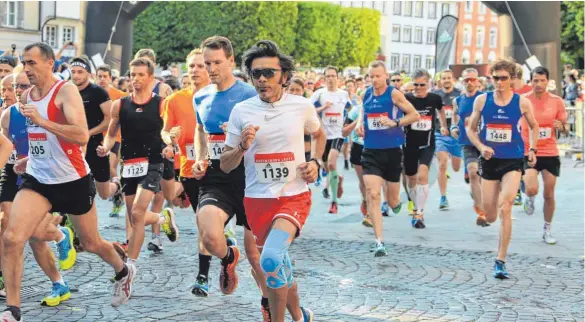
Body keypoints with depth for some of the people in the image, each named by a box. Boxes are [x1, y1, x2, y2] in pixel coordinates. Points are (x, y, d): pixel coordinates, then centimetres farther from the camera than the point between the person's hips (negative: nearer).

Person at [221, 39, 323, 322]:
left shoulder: (302, 106, -4)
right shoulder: (241, 111, -4)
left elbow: (319, 134, 19)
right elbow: (225, 165, 1)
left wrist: (316, 162, 1)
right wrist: (242, 148, -18)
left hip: (294, 196, -2)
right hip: (257, 199, 3)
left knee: (271, 258, -27)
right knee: (280, 266, 14)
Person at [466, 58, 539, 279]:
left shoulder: (522, 102, -4)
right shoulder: (482, 100, -2)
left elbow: (534, 127, 14)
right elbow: (471, 129, 8)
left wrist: (532, 149, 2)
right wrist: (481, 147, -9)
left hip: (513, 161, -2)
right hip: (489, 161, 2)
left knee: (504, 209, -18)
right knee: (490, 217, 7)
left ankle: (500, 261, -10)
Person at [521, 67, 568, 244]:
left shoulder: (557, 101, -1)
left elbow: (566, 128, 7)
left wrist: (562, 127, -15)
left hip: (550, 153, 2)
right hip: (528, 153, -2)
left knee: (549, 194, 6)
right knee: (532, 189, -21)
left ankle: (547, 230, 22)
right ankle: (529, 198, 17)